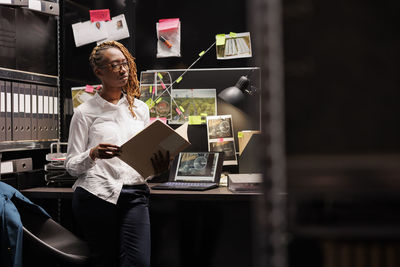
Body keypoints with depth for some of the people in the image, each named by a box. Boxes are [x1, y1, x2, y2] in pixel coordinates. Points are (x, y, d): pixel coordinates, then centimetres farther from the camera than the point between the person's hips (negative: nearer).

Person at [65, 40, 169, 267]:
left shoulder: (140, 108, 14)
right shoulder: (85, 112, 3)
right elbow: (72, 166, 3)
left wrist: (159, 166, -5)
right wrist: (93, 154, -18)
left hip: (135, 195, 3)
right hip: (96, 195, -2)